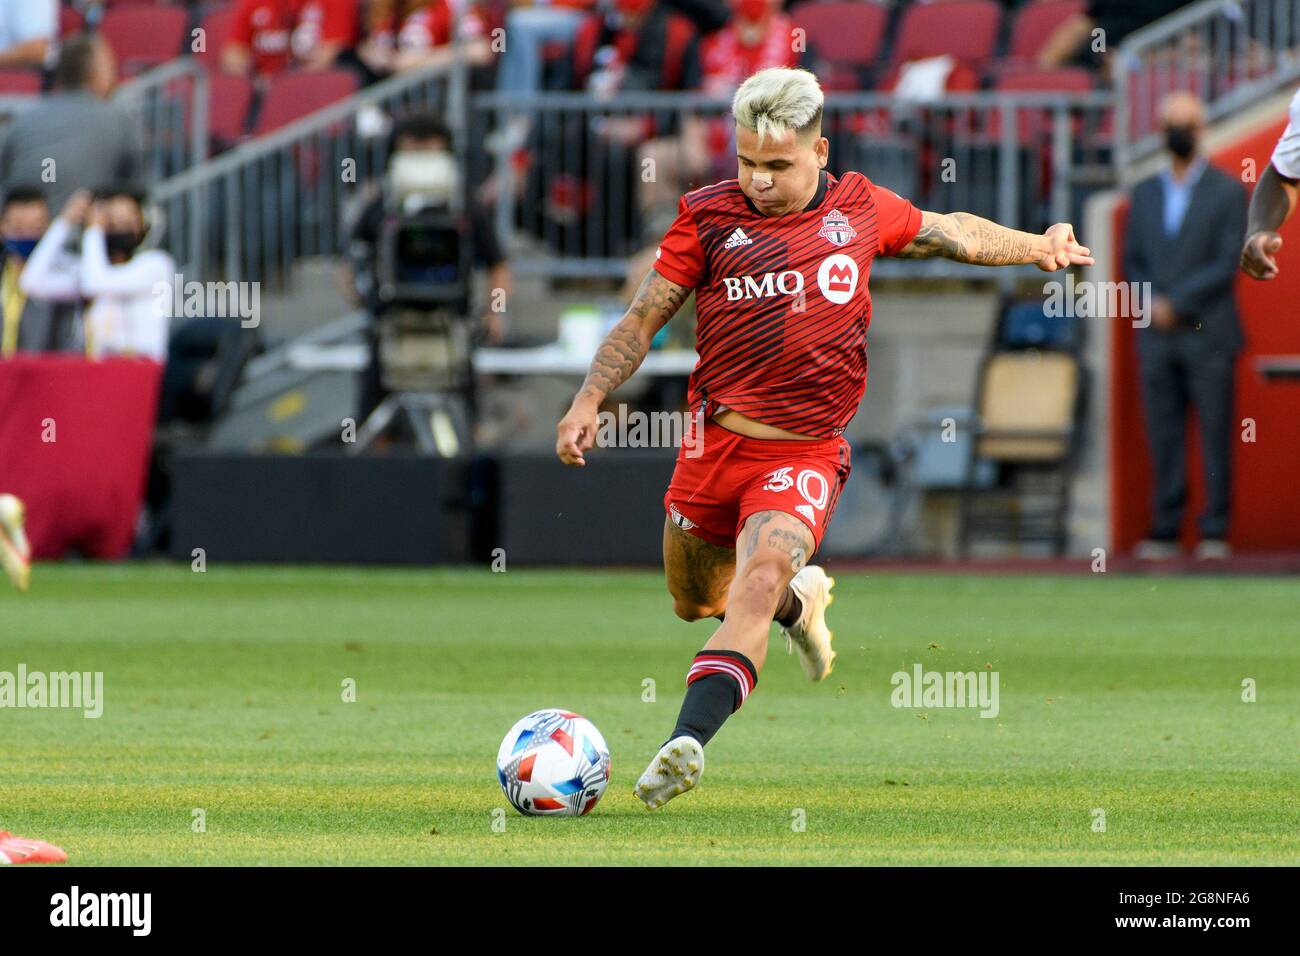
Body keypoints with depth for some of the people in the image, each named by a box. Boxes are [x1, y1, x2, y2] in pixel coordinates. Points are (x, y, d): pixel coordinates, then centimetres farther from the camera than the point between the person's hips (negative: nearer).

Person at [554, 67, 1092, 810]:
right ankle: (800, 600, 49)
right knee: (694, 601, 15)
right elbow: (643, 321, 5)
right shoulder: (709, 217, 0)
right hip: (717, 438, 2)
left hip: (807, 454, -2)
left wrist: (1037, 247, 18)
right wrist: (589, 401, -7)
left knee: (765, 569, -27)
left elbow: (951, 233, 25)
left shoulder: (860, 207, 5)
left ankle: (687, 742, -41)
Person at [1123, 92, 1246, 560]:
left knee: (1215, 435, -3)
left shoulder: (1228, 192, 1)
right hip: (1157, 337, 4)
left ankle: (1215, 533, -2)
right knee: (1163, 437, 1)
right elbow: (1133, 262, 15)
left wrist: (1174, 304, -12)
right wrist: (1151, 305, -4)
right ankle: (1165, 532, 2)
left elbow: (1228, 264, -7)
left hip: (1208, 333, -4)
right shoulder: (1145, 193, 14)